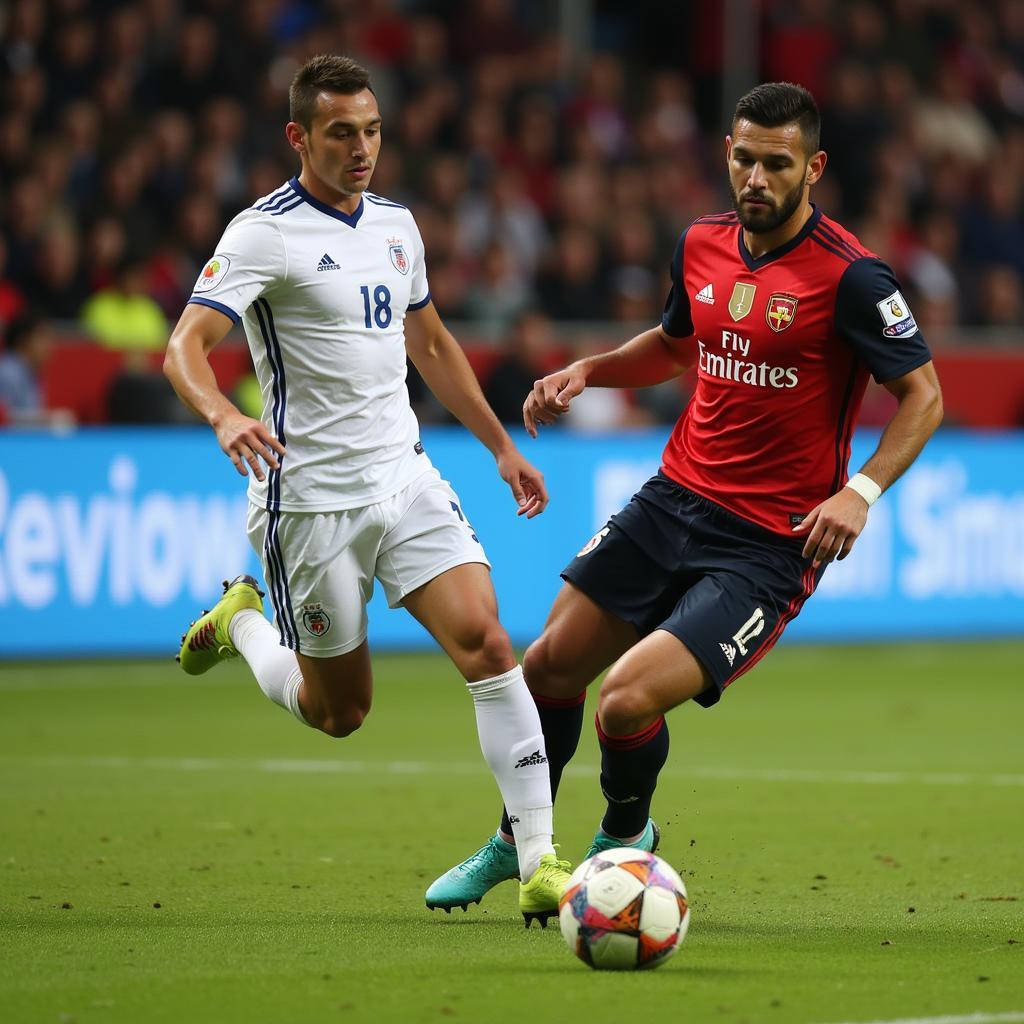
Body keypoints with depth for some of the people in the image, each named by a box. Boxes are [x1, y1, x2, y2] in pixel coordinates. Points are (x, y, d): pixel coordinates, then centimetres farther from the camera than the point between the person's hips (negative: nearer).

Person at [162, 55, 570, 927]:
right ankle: (241, 624, 38)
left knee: (487, 642, -15)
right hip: (311, 496, -5)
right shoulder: (265, 234, -11)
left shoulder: (395, 224, 11)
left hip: (405, 478, 5)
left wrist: (502, 446, 24)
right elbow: (185, 347, -21)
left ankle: (538, 861, -14)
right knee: (338, 712, 7)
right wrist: (222, 415, -41)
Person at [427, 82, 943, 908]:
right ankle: (517, 845, 35)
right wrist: (588, 371, 7)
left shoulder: (849, 275, -17)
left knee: (629, 701, -17)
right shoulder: (703, 244, 4)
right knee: (552, 664, 9)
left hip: (768, 544, -7)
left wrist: (862, 490, -25)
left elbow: (923, 395, -12)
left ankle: (624, 837, 17)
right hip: (675, 498, 7)